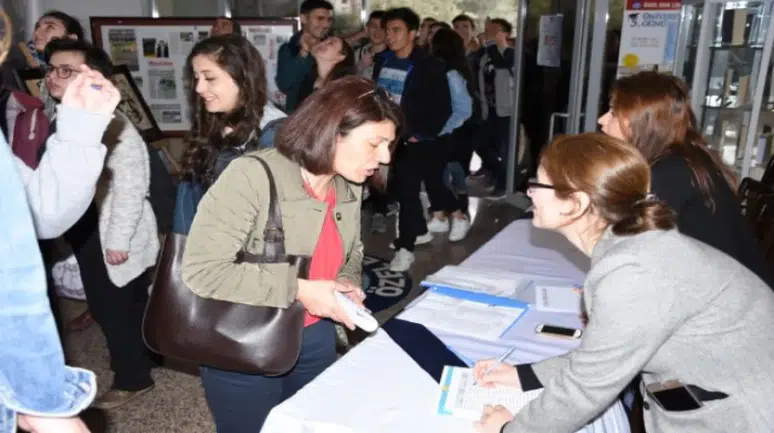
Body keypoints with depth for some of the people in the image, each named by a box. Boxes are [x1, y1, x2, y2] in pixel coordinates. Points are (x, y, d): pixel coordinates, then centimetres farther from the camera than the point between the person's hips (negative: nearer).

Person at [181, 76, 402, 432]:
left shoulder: (349, 189, -2)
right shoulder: (253, 176, -24)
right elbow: (201, 270, -28)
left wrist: (347, 285, -9)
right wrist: (297, 290, -27)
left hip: (315, 341, 7)